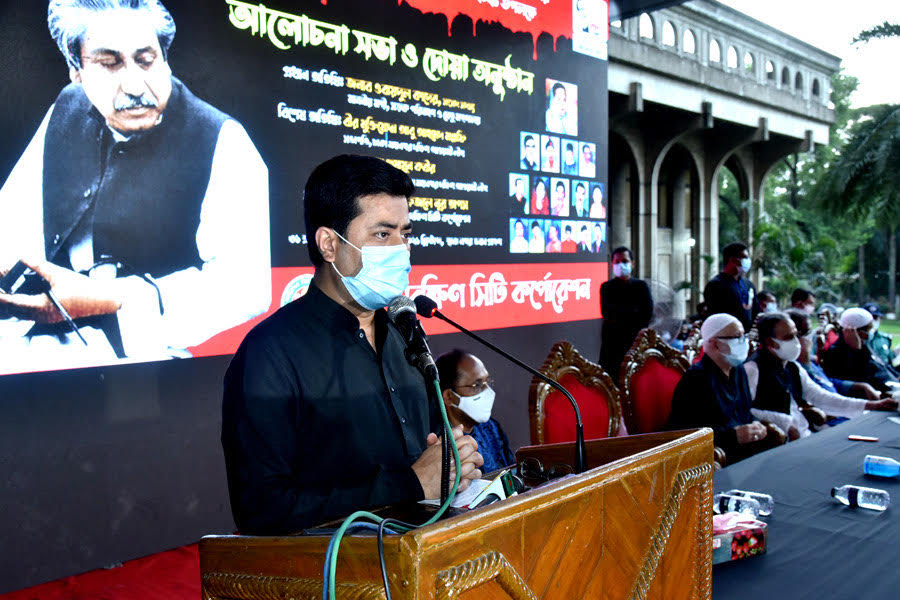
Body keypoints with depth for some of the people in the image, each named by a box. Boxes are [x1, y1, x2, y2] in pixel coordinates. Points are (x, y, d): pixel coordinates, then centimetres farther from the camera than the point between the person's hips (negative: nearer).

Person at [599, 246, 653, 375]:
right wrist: (633, 312, -8)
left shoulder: (641, 286, 9)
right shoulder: (606, 287, 9)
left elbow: (647, 315, -1)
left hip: (635, 341, 0)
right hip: (611, 340, 0)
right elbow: (606, 313, -5)